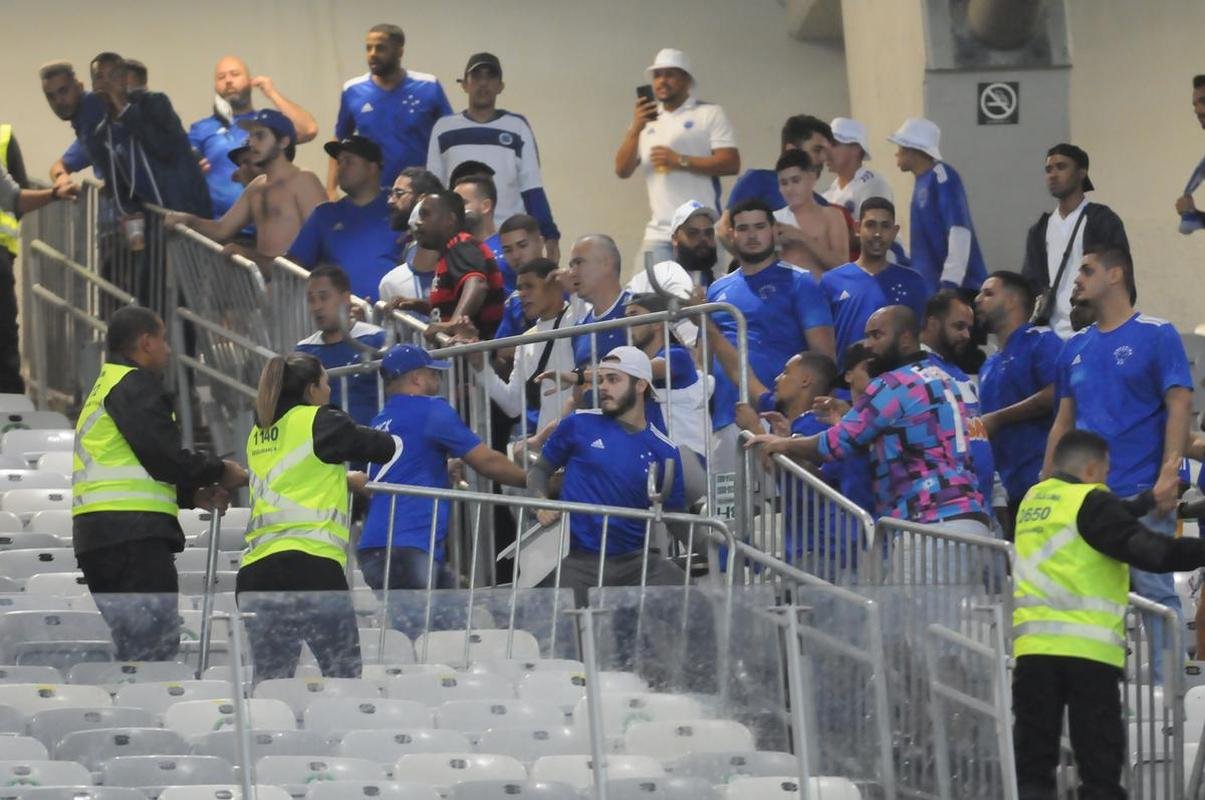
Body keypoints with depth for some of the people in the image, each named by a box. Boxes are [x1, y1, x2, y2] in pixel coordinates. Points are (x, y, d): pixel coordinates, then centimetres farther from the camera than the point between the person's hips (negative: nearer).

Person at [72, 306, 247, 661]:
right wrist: (220, 472, 2)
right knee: (154, 643, -13)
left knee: (132, 642, 11)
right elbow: (164, 455, -14)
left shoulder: (103, 388, 26)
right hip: (134, 535, -10)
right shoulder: (135, 386, -5)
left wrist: (194, 494, 17)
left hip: (95, 536, 10)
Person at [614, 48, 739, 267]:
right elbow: (623, 170, 11)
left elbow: (731, 163, -5)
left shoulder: (710, 114, 5)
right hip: (658, 234, 4)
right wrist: (636, 129, -5)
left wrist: (680, 161, -12)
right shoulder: (646, 121, 19)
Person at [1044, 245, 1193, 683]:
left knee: (1154, 589, -6)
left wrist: (1169, 473, -17)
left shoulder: (1157, 335, -2)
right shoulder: (1076, 347, 16)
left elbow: (1180, 406, -8)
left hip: (1142, 494, -6)